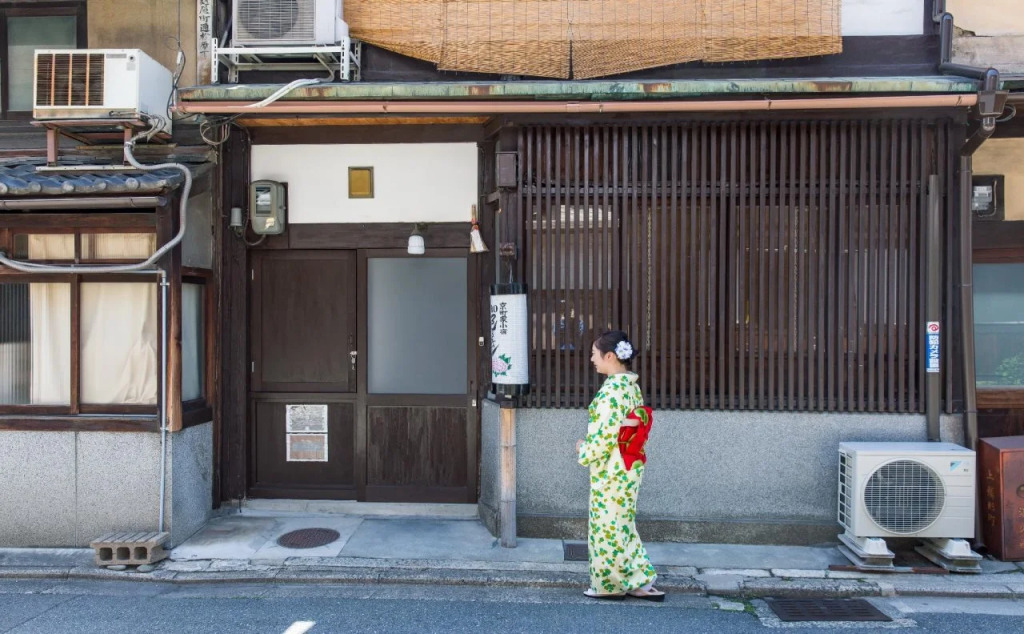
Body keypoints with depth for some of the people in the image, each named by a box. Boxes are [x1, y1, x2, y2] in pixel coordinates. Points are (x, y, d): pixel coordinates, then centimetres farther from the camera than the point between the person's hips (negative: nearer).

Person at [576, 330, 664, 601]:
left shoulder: (611, 390, -21)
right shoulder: (631, 385, 8)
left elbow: (607, 434, -24)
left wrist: (585, 451, -6)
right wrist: (590, 442, 15)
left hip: (611, 469, -10)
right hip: (630, 465, 10)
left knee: (607, 524, 5)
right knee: (621, 523, 18)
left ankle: (610, 584, 19)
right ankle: (640, 581, 24)